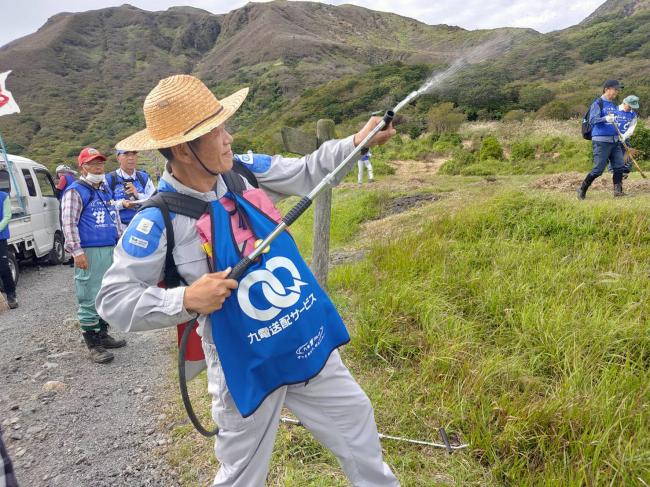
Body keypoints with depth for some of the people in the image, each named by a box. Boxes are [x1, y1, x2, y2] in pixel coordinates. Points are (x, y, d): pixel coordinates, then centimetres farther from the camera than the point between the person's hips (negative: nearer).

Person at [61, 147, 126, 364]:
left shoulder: (106, 190, 19)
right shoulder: (75, 191, -4)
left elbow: (115, 218, 24)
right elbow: (68, 223, -11)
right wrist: (77, 251, -17)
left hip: (111, 250, 8)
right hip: (89, 252, -8)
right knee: (90, 298, -5)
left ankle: (102, 334, 25)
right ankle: (92, 344, 2)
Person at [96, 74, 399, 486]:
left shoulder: (247, 172, -7)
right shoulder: (158, 220, -20)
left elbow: (306, 172, 8)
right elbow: (114, 299, -15)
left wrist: (356, 143, -3)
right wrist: (185, 300, -29)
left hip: (307, 345, 5)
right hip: (247, 369, -5)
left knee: (357, 422, 26)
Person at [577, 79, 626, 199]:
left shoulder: (614, 105, 18)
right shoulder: (598, 103, -6)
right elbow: (592, 120, -17)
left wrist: (619, 135, 24)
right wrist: (606, 118, -34)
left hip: (614, 141, 8)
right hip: (601, 141, -8)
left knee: (619, 166, 0)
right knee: (598, 169, -7)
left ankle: (618, 190, 7)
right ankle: (582, 190, 7)